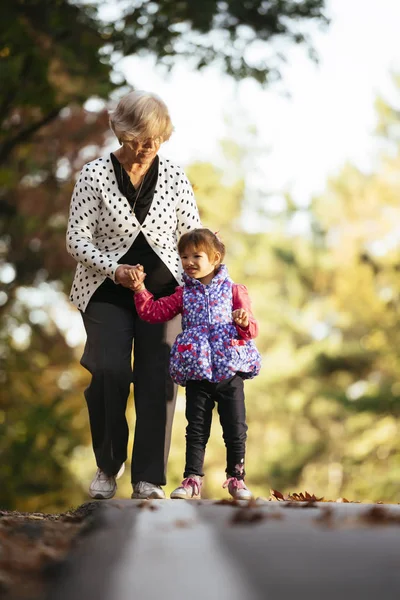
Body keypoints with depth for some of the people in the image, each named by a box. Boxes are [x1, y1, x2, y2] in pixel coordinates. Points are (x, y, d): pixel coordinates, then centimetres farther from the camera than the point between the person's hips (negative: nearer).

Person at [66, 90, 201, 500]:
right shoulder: (94, 175, -3)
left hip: (163, 290, 2)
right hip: (106, 291, -2)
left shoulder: (174, 177, 4)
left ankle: (149, 477, 2)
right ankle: (108, 466, 8)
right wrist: (114, 270, -20)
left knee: (158, 380, -6)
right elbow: (77, 239, -5)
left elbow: (193, 236, 8)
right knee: (108, 373, -14)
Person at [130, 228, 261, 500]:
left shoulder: (233, 291, 4)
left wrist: (245, 322, -21)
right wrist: (140, 289, 0)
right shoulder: (184, 294, 10)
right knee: (196, 428, 3)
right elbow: (154, 311, 7)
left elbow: (251, 329, 0)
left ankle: (236, 478, 15)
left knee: (235, 427, 4)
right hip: (197, 373, 1)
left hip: (230, 370, -1)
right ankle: (192, 479, 6)